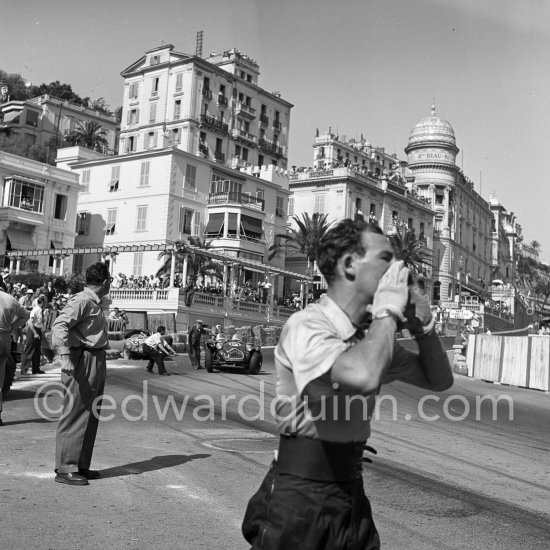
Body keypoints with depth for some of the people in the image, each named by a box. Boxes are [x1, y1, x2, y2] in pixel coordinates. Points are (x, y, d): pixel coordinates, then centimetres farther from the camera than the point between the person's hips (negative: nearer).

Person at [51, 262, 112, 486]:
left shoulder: (95, 303, 18)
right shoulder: (81, 300, -12)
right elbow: (59, 325, -22)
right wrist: (65, 356, -32)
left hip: (97, 362, 10)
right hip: (83, 360, -10)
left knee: (91, 417, 14)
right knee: (75, 415, -6)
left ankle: (81, 465, 22)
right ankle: (65, 469, 0)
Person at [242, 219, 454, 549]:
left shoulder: (374, 336, 5)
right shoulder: (306, 326, -20)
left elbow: (440, 381, 11)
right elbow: (363, 376, -39)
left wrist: (423, 325, -6)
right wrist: (388, 310, -23)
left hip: (352, 497, 7)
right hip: (298, 499, -7)